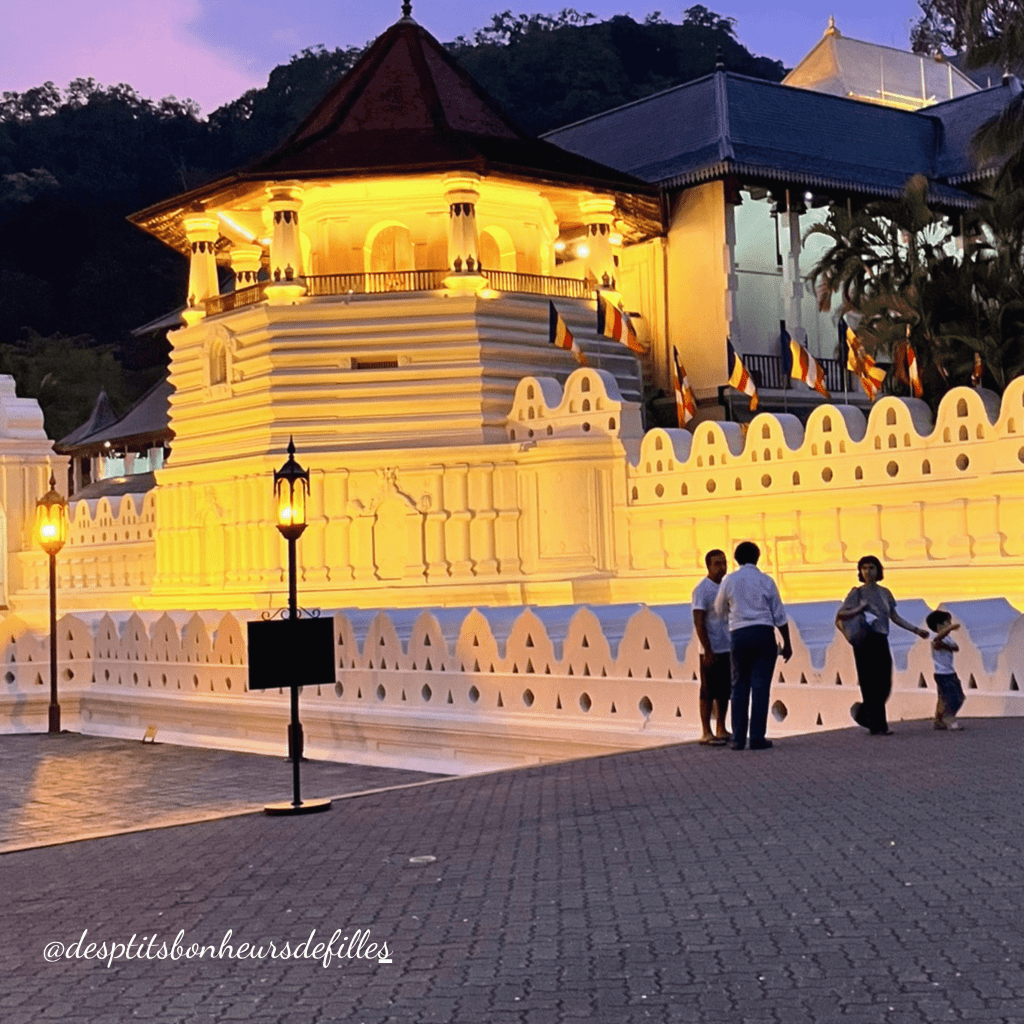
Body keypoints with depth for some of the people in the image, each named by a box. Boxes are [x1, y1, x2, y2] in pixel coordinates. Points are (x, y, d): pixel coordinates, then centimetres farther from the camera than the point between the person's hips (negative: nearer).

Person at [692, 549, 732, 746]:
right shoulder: (702, 590, -10)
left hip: (728, 648, 7)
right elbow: (698, 622, -15)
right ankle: (706, 733, 2)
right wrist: (708, 651, -19)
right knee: (708, 692, -2)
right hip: (712, 650, -7)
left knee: (724, 691, 11)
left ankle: (721, 730, 18)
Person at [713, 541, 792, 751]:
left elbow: (719, 610, 16)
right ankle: (757, 738, -3)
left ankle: (738, 739, 7)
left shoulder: (729, 581, 3)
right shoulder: (766, 581, 1)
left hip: (738, 635, 1)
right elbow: (779, 616, 2)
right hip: (763, 634, -1)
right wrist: (787, 643, 9)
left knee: (739, 686, 9)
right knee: (760, 686, -1)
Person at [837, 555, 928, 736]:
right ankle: (878, 726, 0)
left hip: (881, 641, 6)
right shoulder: (857, 593, -2)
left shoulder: (884, 593, 13)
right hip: (865, 642, -5)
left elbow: (895, 617, 19)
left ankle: (862, 711, 25)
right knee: (871, 685, -4)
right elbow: (840, 615, -8)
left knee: (885, 685, 5)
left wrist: (916, 629, 15)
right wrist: (858, 610, -22)